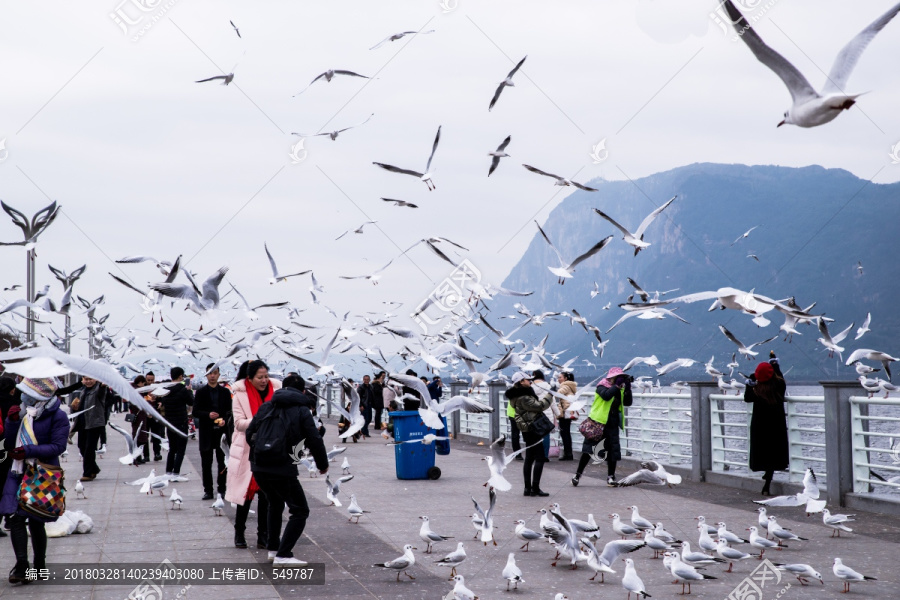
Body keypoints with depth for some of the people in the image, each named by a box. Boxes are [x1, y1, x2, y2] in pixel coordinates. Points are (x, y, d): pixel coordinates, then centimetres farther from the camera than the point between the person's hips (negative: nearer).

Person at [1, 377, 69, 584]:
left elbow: (58, 446, -16)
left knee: (35, 522, 2)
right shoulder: (22, 411, 7)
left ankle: (39, 565, 20)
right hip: (17, 473, 4)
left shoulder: (58, 417, -8)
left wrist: (29, 450, -25)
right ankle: (21, 565, -9)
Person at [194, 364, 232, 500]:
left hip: (222, 431, 1)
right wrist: (208, 415, -18)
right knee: (206, 463, 1)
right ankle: (208, 490, 6)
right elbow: (195, 412, 0)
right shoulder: (201, 392, 5)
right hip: (206, 431, 0)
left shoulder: (225, 392, 7)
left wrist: (225, 420, -13)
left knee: (223, 462, 2)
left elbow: (230, 411, 6)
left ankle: (222, 489, 9)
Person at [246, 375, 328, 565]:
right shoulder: (302, 411, 1)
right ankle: (283, 555, -7)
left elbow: (249, 433, 14)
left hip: (258, 467, 6)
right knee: (300, 511, 3)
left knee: (275, 503, 30)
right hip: (282, 469, -6)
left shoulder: (266, 407, 15)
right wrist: (323, 464, 13)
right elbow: (314, 441, -3)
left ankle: (272, 548, 31)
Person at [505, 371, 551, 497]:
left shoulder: (518, 395, 10)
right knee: (540, 458, -6)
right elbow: (539, 406, -18)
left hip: (527, 430, 10)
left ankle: (527, 488, 15)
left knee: (529, 459, 13)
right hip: (533, 429, -10)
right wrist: (548, 398, -6)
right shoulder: (523, 397, -20)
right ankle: (535, 488, -8)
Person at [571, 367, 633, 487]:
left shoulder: (620, 390, 11)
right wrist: (617, 385, -23)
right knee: (588, 450, -1)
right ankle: (578, 474, 9)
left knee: (613, 450, 3)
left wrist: (627, 388, -11)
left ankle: (610, 477, 13)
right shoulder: (602, 386, -6)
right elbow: (606, 395, -26)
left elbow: (628, 402, 1)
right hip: (598, 423, -5)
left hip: (612, 425, 5)